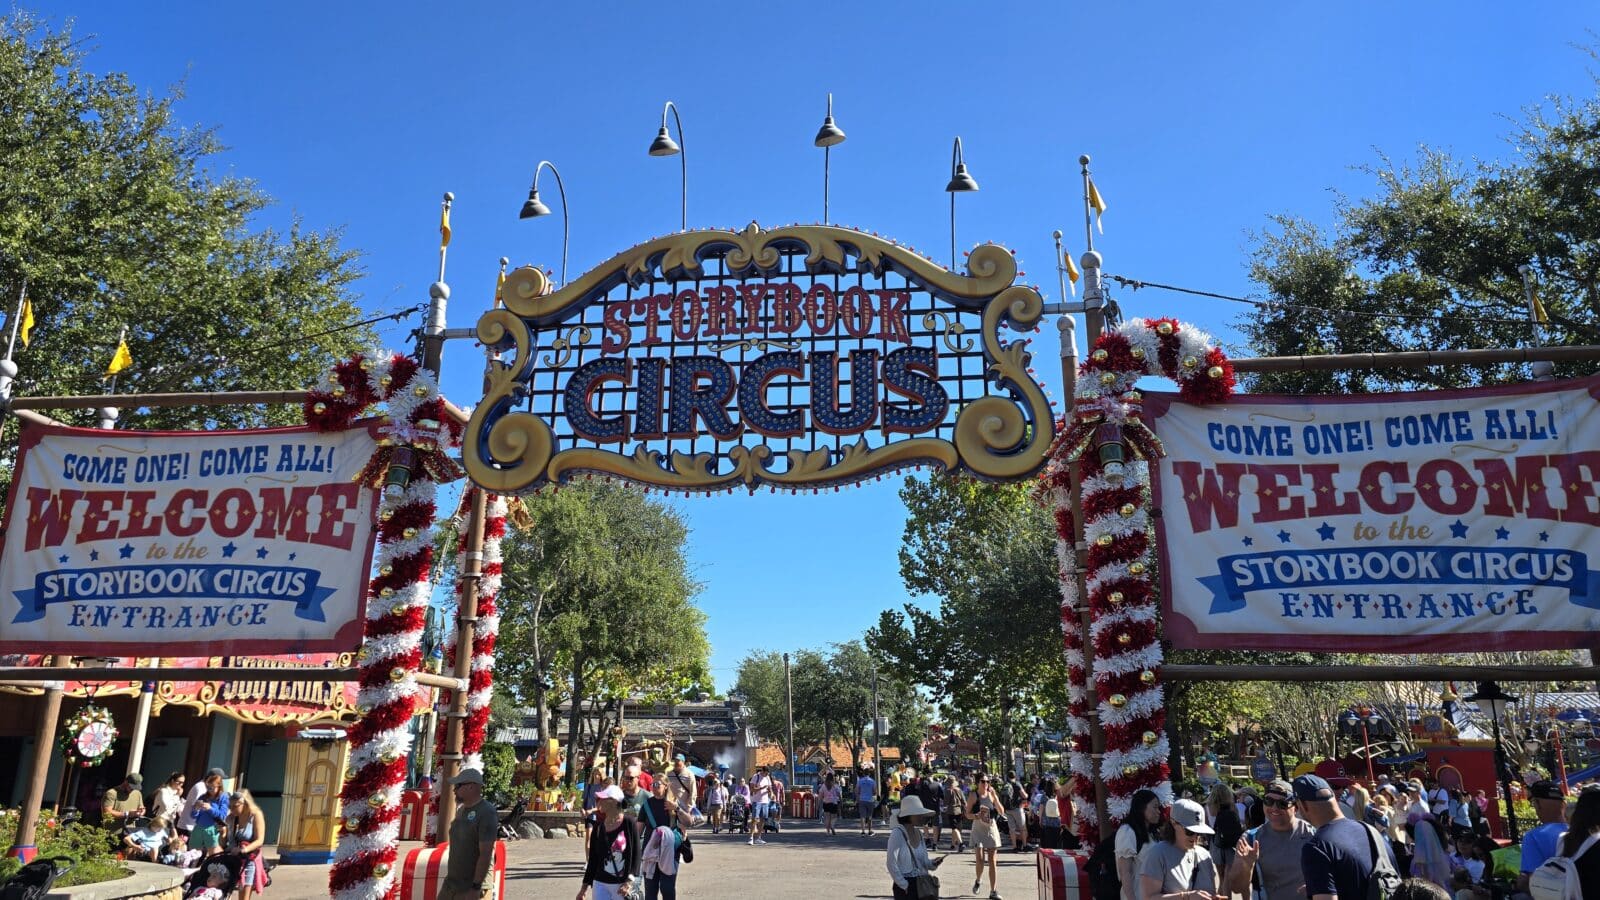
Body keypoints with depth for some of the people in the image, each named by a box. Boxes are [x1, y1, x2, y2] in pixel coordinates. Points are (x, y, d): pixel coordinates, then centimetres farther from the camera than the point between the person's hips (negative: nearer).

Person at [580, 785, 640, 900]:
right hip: (600, 884, 4)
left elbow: (636, 854, -9)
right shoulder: (598, 827, 4)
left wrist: (629, 882, -17)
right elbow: (592, 859, 11)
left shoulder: (629, 823, -8)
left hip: (622, 884, -4)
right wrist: (585, 886, 12)